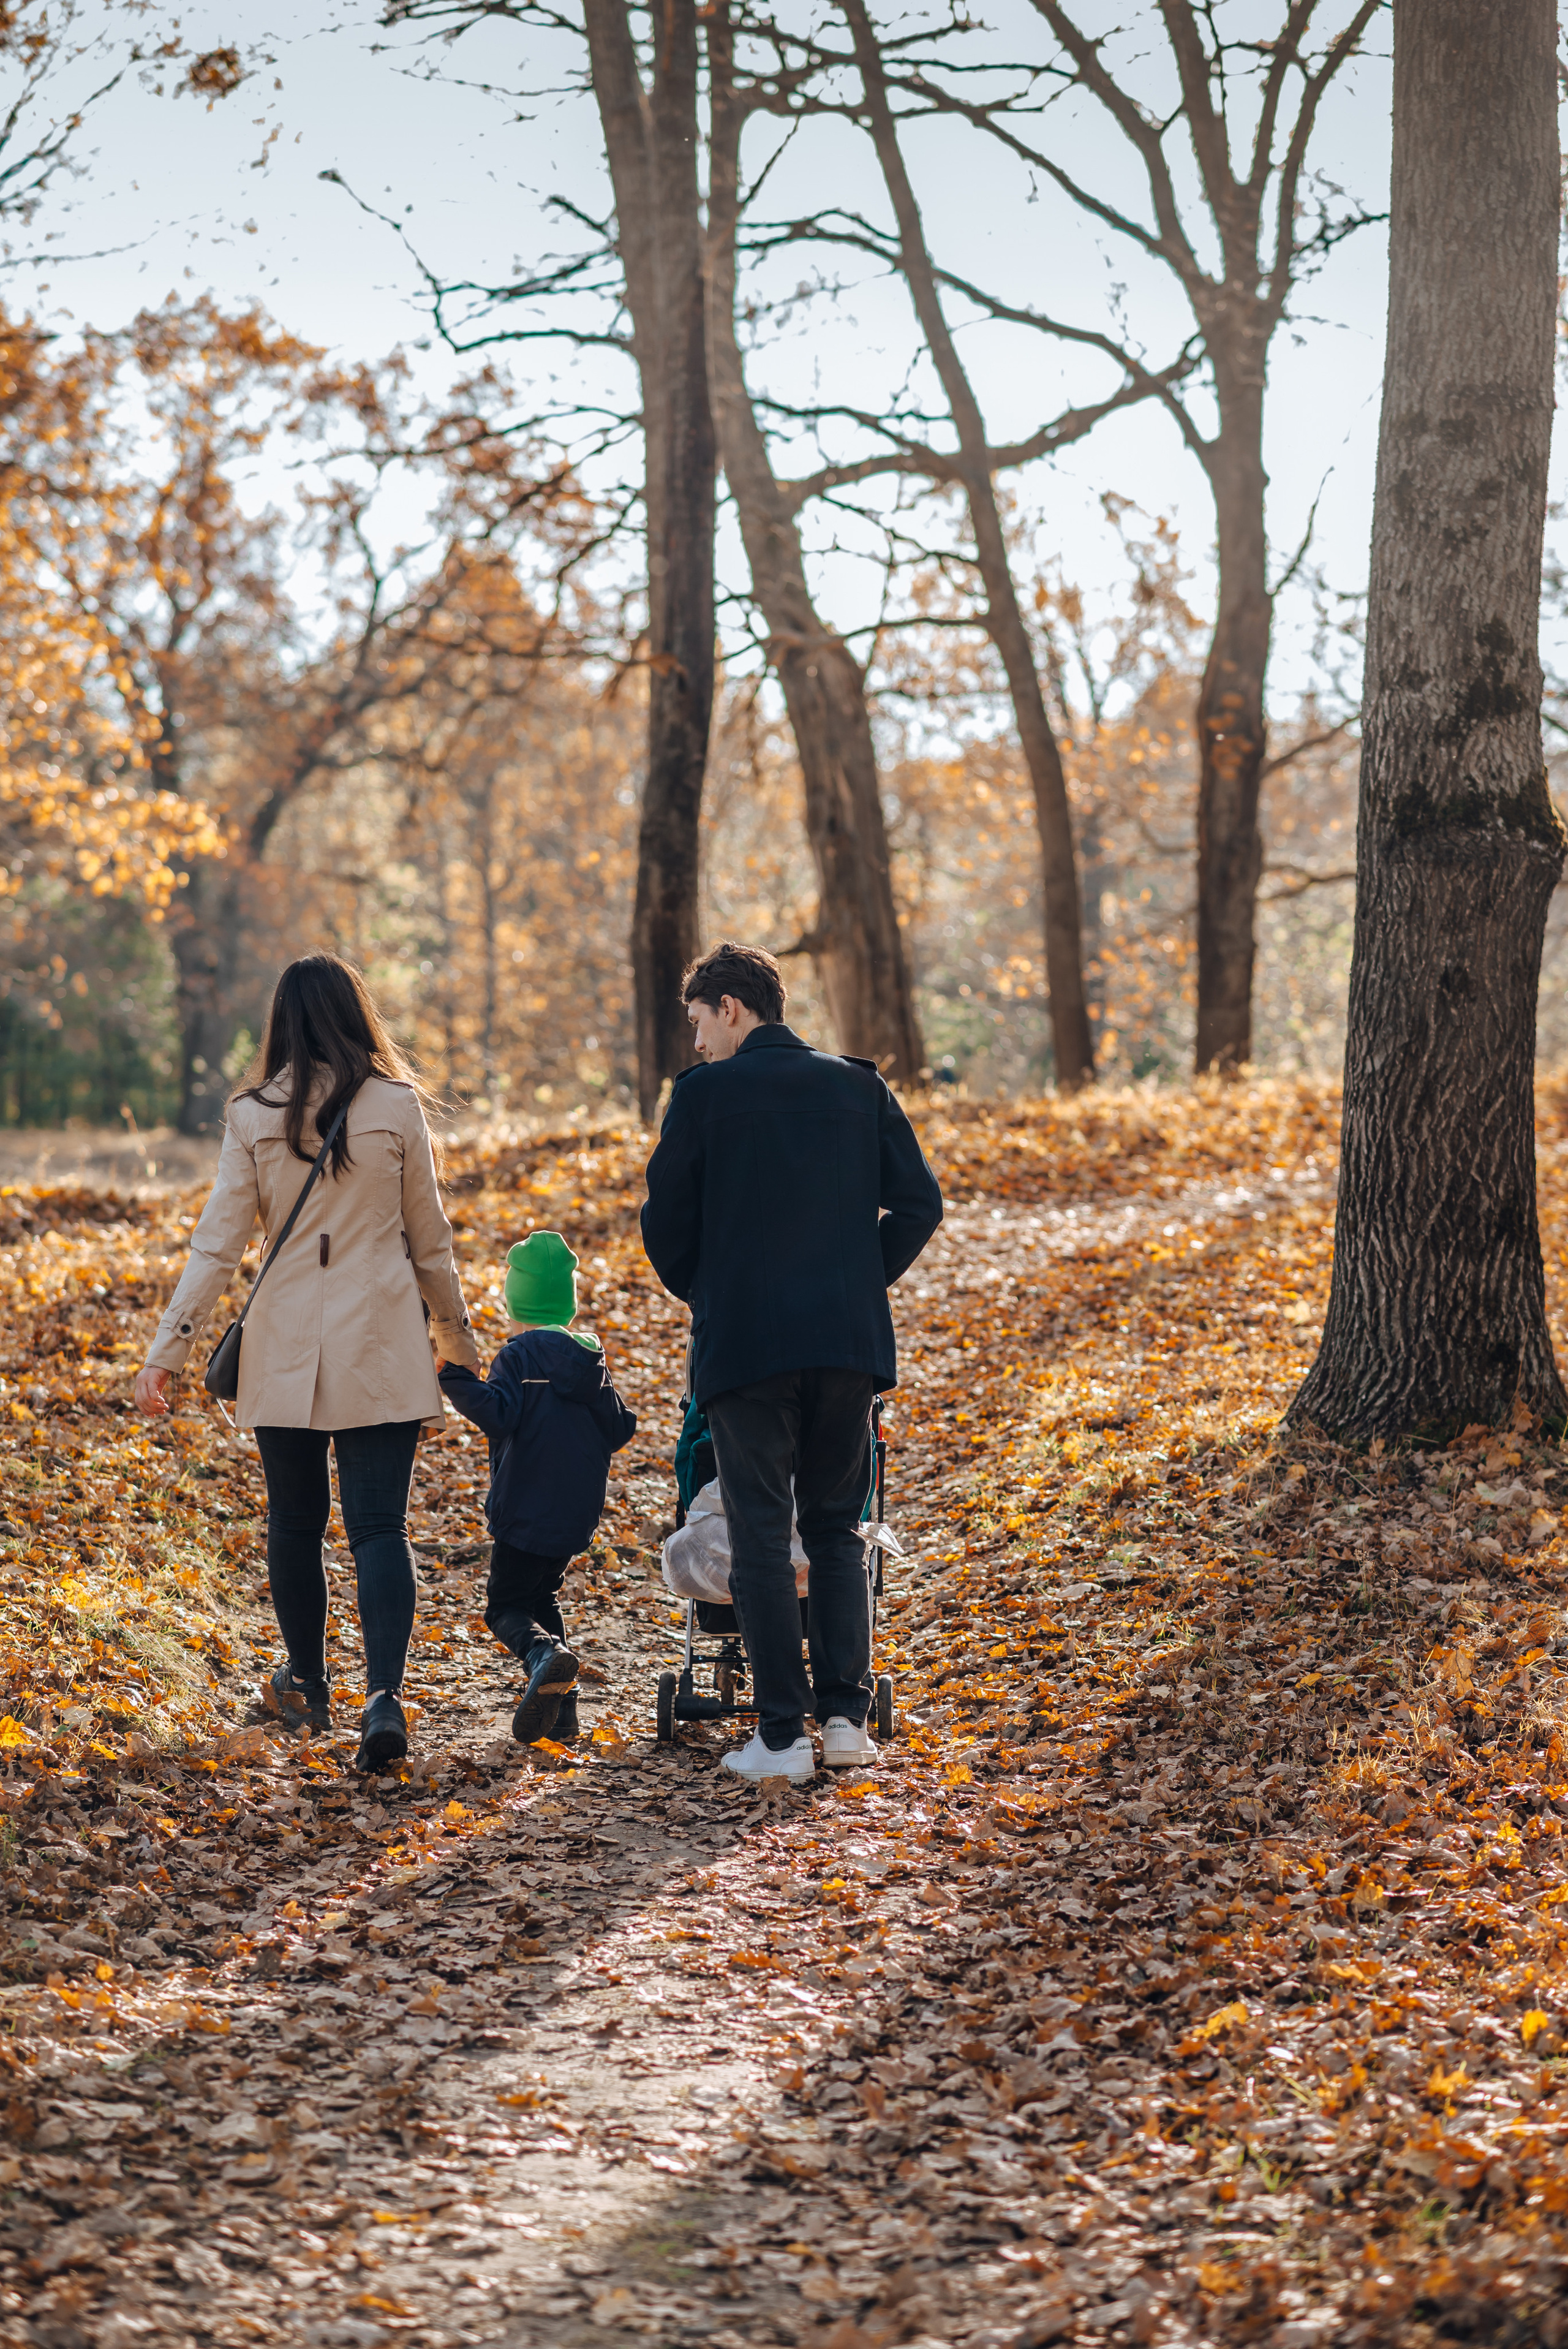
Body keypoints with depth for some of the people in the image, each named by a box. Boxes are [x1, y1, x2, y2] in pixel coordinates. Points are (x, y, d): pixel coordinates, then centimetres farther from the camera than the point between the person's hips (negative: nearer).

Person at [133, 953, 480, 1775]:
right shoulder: (397, 1108, -3)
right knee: (380, 1524, -2)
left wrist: (166, 1351, 1)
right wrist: (457, 1339, 17)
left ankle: (305, 1683, 31)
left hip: (286, 1351, 1)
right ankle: (384, 1694, -18)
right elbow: (430, 1241, 5)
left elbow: (218, 1244, -4)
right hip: (381, 1351, -1)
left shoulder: (253, 1117, -3)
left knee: (295, 1520, 16)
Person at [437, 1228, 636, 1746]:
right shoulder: (591, 1360, 10)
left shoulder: (519, 1355, -9)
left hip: (526, 1509, -7)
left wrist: (453, 1375, -19)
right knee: (541, 1597, 20)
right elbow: (619, 1430, 14)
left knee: (506, 1607, 1)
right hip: (577, 1514, 7)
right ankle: (560, 1713, 13)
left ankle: (545, 1653, -30)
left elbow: (498, 1414, -22)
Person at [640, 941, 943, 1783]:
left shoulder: (703, 1092, -4)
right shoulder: (858, 1086, 7)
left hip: (745, 1342, -3)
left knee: (761, 1539, 2)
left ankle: (782, 1736, 1)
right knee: (837, 1529, 14)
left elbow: (665, 1218, -2)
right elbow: (919, 1202, 5)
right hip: (847, 1339, 3)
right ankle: (845, 1716, 8)